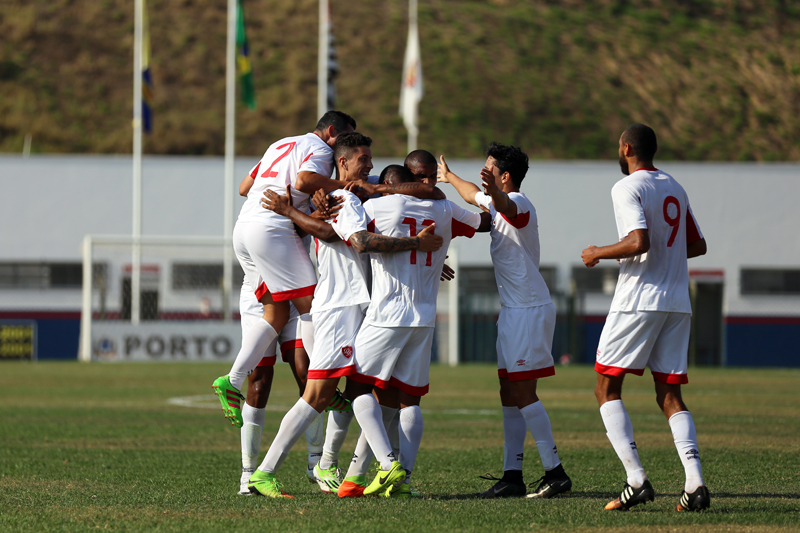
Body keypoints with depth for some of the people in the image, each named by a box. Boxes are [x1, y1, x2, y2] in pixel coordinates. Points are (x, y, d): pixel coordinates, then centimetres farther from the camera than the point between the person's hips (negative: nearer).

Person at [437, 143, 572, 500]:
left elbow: (505, 206, -40)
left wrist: (493, 191, -62)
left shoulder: (519, 203, -15)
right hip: (514, 310, 10)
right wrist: (449, 177, 54)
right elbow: (474, 196, 38)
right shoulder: (496, 203, 15)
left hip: (529, 309, -10)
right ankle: (512, 476, 10)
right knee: (510, 395, 9)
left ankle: (555, 473, -11)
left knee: (522, 393, -12)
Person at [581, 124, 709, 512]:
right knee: (669, 395, 7)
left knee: (607, 389, 1)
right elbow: (697, 245, 22)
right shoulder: (675, 189, 15)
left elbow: (639, 242, -21)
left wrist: (598, 254, -7)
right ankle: (695, 483, -10)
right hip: (678, 302, 7)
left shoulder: (627, 188, -9)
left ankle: (637, 480, -12)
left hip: (639, 300, -7)